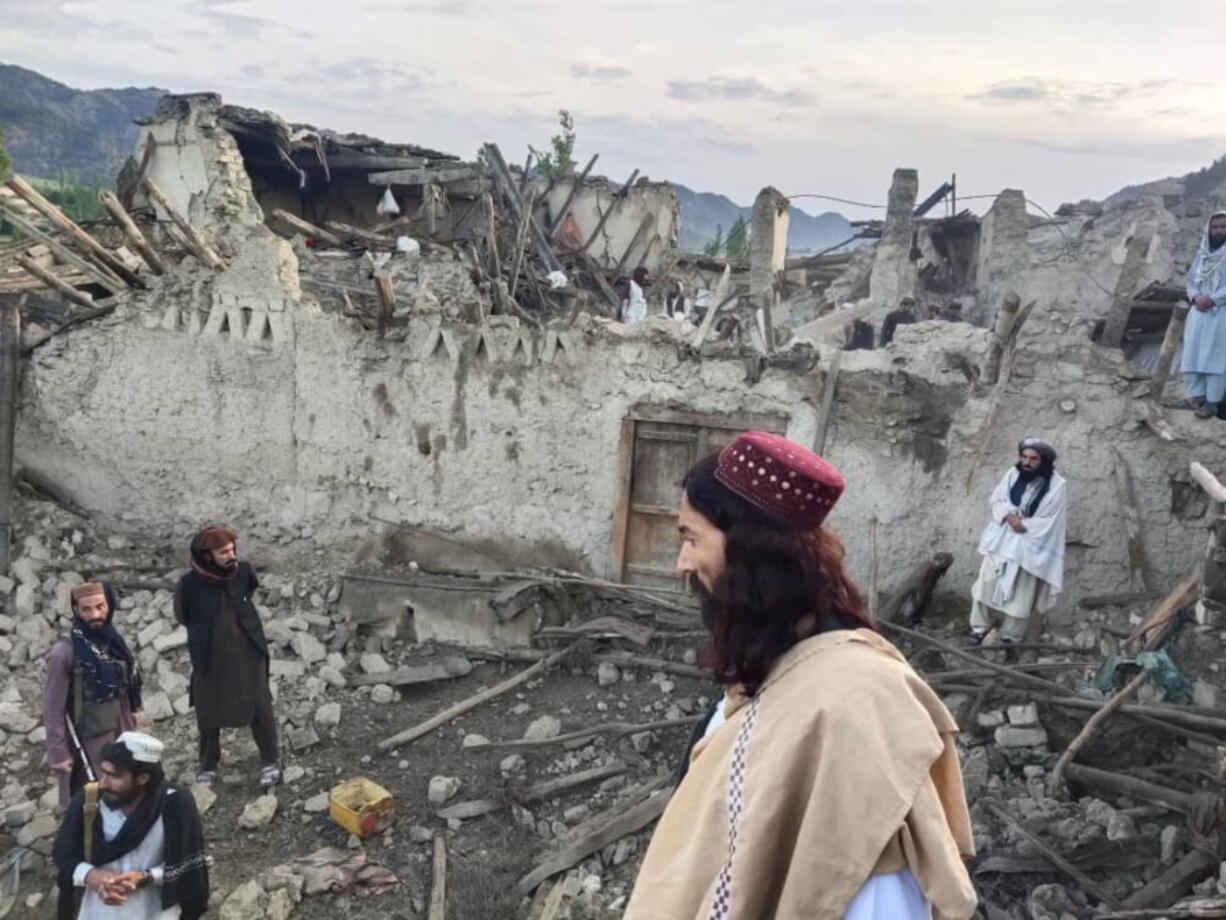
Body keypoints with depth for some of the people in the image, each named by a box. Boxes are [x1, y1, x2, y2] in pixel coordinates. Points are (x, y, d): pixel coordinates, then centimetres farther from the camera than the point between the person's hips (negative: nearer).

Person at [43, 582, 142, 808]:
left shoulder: (114, 642, 1)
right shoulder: (63, 653, -18)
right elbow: (53, 709, -14)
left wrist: (131, 727, 15)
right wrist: (58, 753, -13)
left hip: (120, 740, 6)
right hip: (85, 746, -6)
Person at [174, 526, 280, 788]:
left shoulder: (243, 572, -12)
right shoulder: (190, 584, -19)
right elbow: (183, 617, 2)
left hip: (248, 653, 1)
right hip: (209, 658, -1)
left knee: (261, 708, 5)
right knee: (208, 713, 12)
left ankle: (270, 760, 24)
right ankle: (208, 765, 34)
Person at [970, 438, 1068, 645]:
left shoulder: (1057, 486, -15)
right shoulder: (1013, 474, -4)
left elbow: (1048, 523, -15)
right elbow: (995, 500, -1)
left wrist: (1022, 524, -16)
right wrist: (1010, 517, -18)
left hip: (1029, 546, -3)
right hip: (1001, 539, 4)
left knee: (1020, 593, 7)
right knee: (987, 581, 7)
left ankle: (1010, 635, 23)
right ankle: (980, 626, 23)